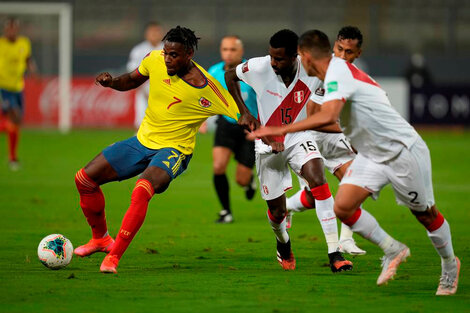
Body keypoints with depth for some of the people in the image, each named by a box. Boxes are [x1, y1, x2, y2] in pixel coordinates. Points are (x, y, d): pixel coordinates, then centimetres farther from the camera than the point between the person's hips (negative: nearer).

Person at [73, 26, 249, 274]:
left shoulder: (204, 87, -20)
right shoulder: (154, 60, -6)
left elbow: (239, 114, -13)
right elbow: (133, 80, 14)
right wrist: (111, 82, -6)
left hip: (173, 151, -6)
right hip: (142, 141, 6)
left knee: (141, 192, -35)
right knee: (85, 179, 0)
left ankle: (113, 257, -25)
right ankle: (100, 238, 23)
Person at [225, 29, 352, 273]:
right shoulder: (259, 67, -19)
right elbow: (230, 76, 2)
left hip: (299, 138, -1)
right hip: (268, 143, 1)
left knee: (317, 178, -30)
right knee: (276, 210, 4)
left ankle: (334, 254, -29)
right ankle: (283, 244, 43)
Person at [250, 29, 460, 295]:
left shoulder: (338, 71, -24)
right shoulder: (337, 71, 5)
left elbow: (327, 117, -41)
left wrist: (280, 131, -39)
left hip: (404, 151, -8)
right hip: (372, 155, 8)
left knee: (426, 214, 7)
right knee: (343, 206, -9)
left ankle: (450, 265, 32)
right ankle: (393, 250, 9)